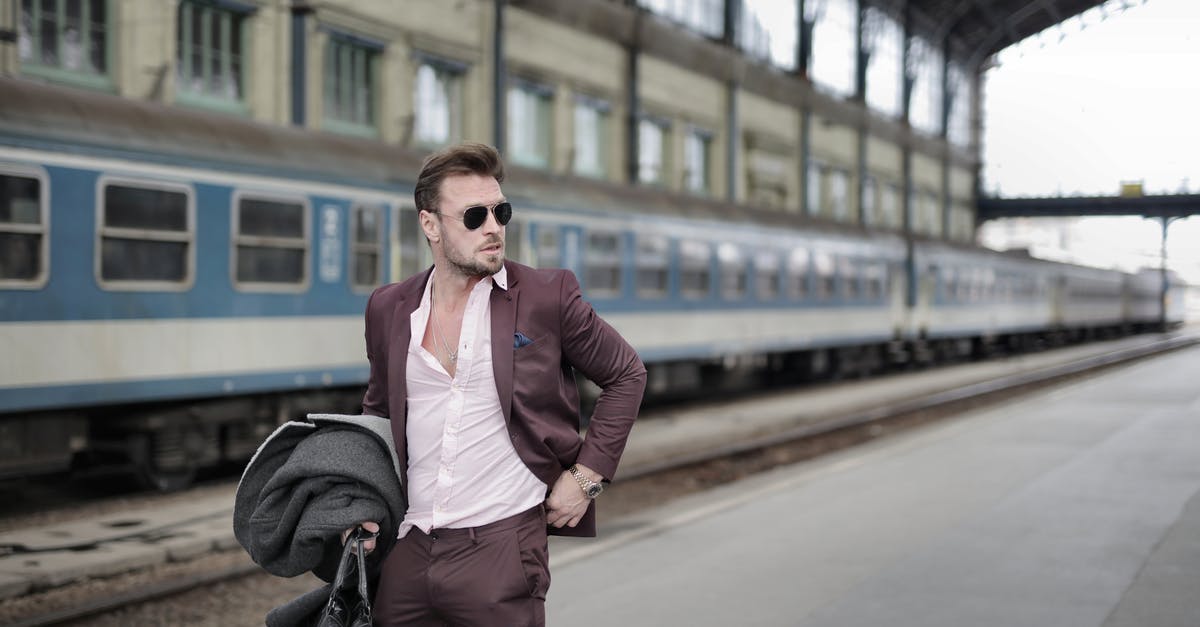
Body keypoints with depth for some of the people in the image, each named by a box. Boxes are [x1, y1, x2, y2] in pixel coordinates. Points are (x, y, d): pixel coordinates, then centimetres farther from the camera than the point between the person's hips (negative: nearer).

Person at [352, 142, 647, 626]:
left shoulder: (547, 296, -2)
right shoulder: (388, 309, 7)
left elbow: (626, 375, 8)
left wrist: (587, 474, 0)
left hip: (501, 546, -3)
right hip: (406, 549, 4)